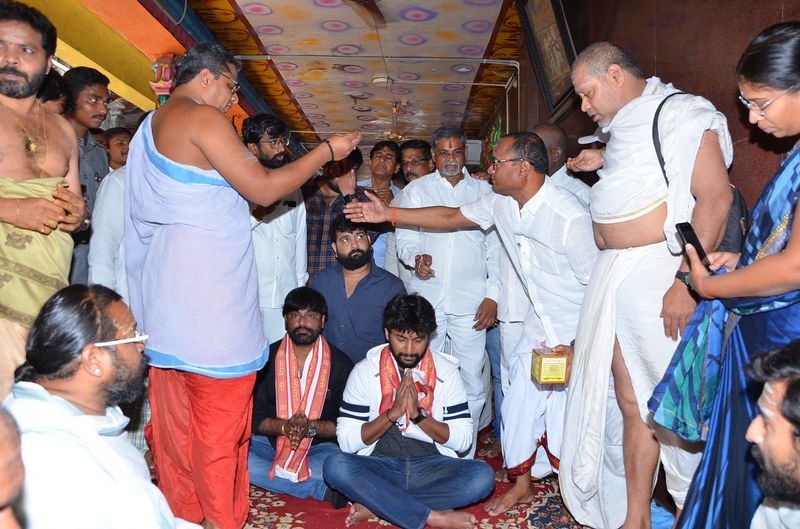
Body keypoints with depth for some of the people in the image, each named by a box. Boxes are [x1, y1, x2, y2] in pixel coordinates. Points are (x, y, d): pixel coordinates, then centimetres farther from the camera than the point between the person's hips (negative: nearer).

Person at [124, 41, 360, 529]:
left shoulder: (151, 124, 19)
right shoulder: (203, 118, -10)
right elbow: (263, 189, -13)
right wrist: (327, 151, -3)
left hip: (165, 296, 10)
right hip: (209, 299, -10)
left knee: (175, 417, 13)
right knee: (220, 422, -1)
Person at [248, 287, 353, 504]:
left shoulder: (340, 364, 0)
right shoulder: (267, 358, 4)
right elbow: (254, 417, -1)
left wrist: (311, 427, -21)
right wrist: (284, 426, -20)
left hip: (318, 447, -3)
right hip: (269, 442, 4)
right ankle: (322, 489, -26)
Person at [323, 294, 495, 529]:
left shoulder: (446, 371, 1)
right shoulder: (365, 371, -2)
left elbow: (463, 440, -3)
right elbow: (347, 440, -6)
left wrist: (418, 414, -16)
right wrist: (393, 413, -18)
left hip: (432, 468, 1)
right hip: (380, 468, -1)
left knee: (483, 476, -27)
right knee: (334, 466, -30)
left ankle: (376, 504, -22)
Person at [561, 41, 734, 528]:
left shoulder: (682, 114, -7)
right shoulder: (623, 126, 19)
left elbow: (714, 199, -16)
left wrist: (687, 281, -21)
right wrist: (604, 162, 16)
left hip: (661, 273, -8)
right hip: (614, 276, 8)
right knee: (631, 403, 10)